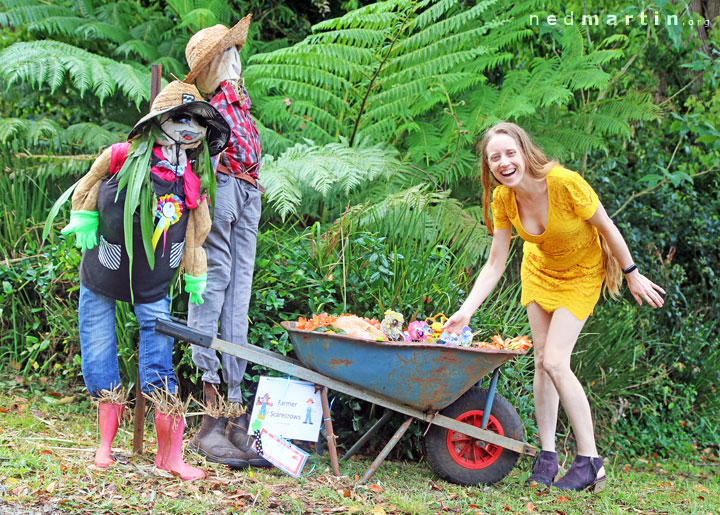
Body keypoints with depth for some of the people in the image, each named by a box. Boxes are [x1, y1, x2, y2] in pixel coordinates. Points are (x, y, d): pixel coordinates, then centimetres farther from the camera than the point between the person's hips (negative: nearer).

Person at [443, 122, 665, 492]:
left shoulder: (565, 183, -34)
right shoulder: (503, 200, -18)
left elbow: (607, 228, -19)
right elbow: (495, 264, -12)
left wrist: (632, 274, -8)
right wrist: (466, 311, -21)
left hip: (581, 274, -5)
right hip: (539, 270, 5)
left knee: (555, 361, -13)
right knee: (542, 360, 4)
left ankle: (590, 463, -3)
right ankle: (547, 455, 14)